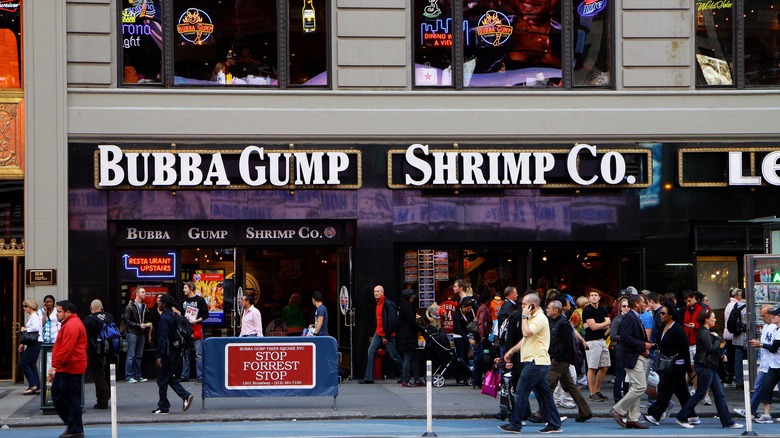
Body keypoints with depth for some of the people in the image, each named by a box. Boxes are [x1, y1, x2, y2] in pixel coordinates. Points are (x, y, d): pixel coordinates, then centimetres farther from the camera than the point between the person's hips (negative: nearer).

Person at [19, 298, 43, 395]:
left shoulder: (34, 316, -12)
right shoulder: (31, 316, 17)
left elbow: (36, 327, -28)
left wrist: (25, 329, -14)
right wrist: (23, 344, 22)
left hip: (35, 343, -10)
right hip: (33, 343, 10)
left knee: (23, 363, -7)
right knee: (32, 365, 10)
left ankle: (33, 385, -7)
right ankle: (37, 388, 10)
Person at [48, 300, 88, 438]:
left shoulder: (72, 326, -18)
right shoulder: (69, 324, 19)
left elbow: (66, 349, -25)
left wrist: (55, 366, -24)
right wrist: (56, 367, 21)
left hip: (70, 368, -11)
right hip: (65, 368, 11)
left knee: (71, 399, -5)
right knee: (57, 395, 16)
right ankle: (72, 424, 22)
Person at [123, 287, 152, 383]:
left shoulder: (144, 306, 13)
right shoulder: (130, 306, -6)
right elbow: (127, 320, -11)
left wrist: (148, 325, 2)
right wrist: (139, 325, -17)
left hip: (141, 333, 6)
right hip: (132, 333, -6)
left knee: (139, 356, 10)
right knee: (131, 355, -5)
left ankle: (138, 375, 15)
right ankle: (128, 376, -3)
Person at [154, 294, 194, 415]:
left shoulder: (164, 318, -16)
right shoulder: (173, 316, 12)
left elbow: (163, 338, -21)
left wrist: (159, 356, -20)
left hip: (166, 353, -9)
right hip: (174, 352, 9)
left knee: (162, 380, 0)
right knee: (170, 377, 17)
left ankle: (163, 407, 5)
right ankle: (186, 395, 3)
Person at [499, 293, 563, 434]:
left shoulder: (540, 319, -14)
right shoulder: (533, 318, 19)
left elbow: (526, 333, -28)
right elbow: (526, 338, 27)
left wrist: (524, 317, -16)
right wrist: (512, 350, 23)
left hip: (535, 362, -11)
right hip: (539, 363, 11)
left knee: (521, 393, -5)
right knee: (544, 394, 10)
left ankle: (514, 425, -1)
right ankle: (554, 425, 10)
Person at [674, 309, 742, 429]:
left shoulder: (707, 332, 16)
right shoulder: (704, 333, -15)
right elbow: (711, 349, -21)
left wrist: (721, 356, 7)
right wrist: (718, 338, -7)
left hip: (710, 367, 10)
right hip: (704, 366, -10)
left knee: (719, 395, 7)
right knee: (700, 394, -4)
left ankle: (728, 422, 8)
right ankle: (682, 417, 5)